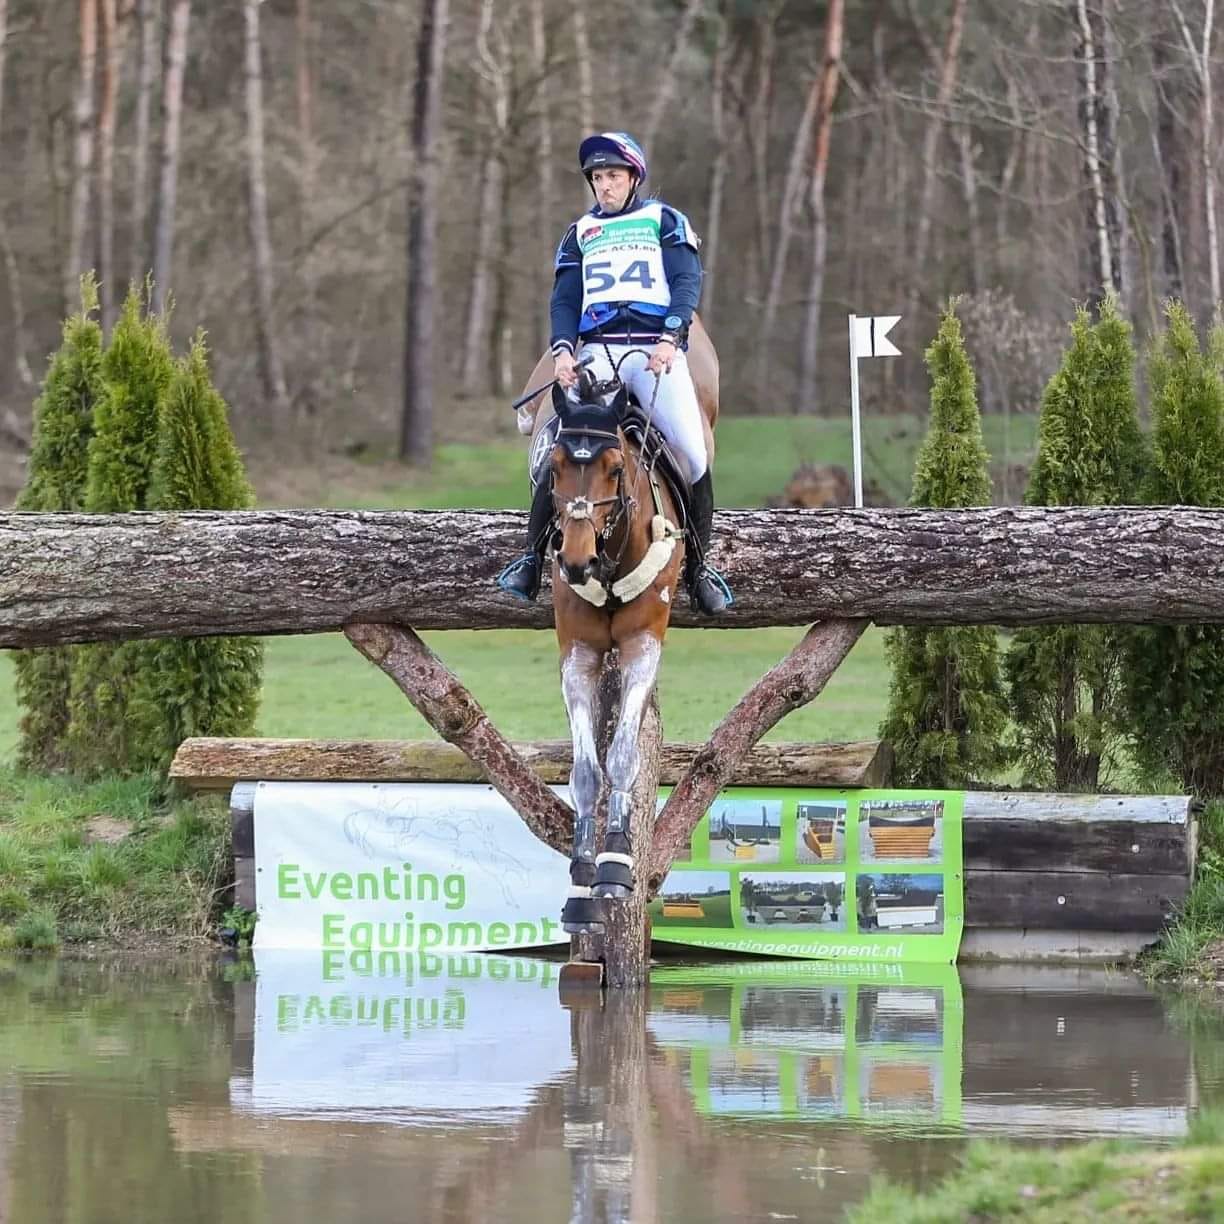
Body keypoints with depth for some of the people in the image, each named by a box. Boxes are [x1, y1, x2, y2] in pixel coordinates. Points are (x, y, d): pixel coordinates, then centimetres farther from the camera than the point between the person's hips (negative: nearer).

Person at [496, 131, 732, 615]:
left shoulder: (665, 221, 14)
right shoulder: (580, 234, 23)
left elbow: (687, 281, 2)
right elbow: (564, 300, 15)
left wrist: (670, 338, -16)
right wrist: (562, 351, -6)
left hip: (655, 350, -2)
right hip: (596, 351, 2)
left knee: (692, 452, -16)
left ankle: (698, 566, -4)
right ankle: (532, 558, -11)